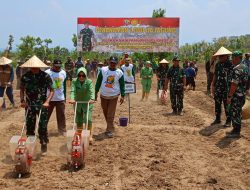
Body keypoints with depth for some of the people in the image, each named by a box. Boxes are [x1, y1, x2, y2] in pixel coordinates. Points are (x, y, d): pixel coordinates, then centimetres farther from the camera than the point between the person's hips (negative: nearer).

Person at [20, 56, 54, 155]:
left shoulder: (45, 76, -9)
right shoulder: (25, 76, -1)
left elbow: (51, 90, -5)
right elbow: (22, 89, 12)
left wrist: (47, 102, -17)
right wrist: (22, 100, -2)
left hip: (42, 105, -2)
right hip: (29, 105, 3)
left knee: (42, 127, -1)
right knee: (29, 126, 10)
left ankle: (44, 146, 15)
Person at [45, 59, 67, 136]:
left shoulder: (63, 72, 4)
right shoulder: (47, 73, -10)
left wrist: (65, 96, 15)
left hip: (61, 98, 3)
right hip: (49, 98, -3)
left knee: (61, 115, 7)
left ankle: (62, 131, 17)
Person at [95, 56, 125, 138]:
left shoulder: (119, 73, -4)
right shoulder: (103, 70, -3)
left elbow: (122, 85, 0)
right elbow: (98, 81, 2)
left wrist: (122, 95, -5)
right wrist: (96, 92, 0)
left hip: (114, 96, -2)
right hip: (103, 95, 2)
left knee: (111, 114, -5)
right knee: (105, 113, 13)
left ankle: (110, 130, 0)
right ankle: (110, 127, 31)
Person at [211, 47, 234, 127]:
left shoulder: (230, 65, -12)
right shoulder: (218, 64, 8)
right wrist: (213, 86, 13)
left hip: (227, 89, -6)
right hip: (218, 89, 6)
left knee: (227, 105, 2)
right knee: (217, 104, 13)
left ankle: (228, 121, 15)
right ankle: (217, 119, 27)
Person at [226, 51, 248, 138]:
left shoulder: (237, 69, -21)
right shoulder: (245, 67, 11)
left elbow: (234, 84, -24)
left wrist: (229, 96, -21)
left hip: (236, 95, -10)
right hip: (242, 94, 10)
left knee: (235, 113, -1)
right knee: (237, 112, 17)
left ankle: (236, 132, 7)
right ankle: (236, 130, 26)